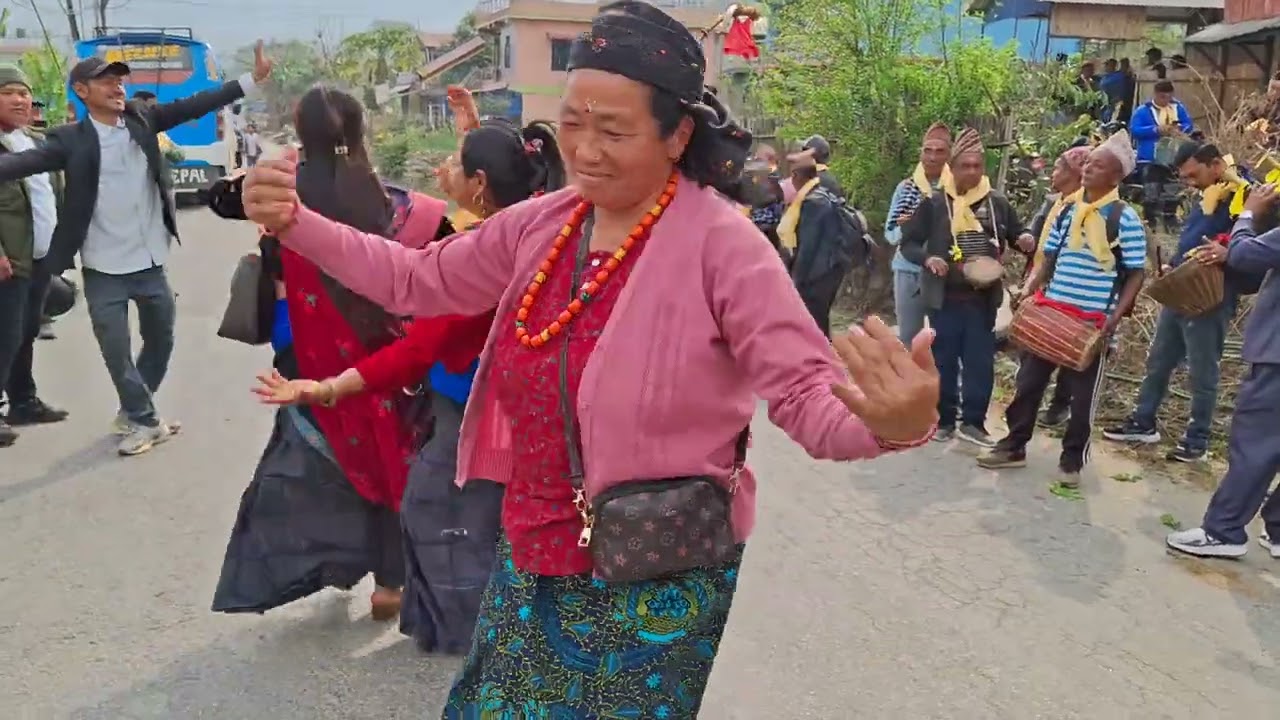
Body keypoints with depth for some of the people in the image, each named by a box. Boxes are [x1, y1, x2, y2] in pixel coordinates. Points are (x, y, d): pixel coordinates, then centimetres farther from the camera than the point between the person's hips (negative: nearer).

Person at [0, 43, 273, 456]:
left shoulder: (141, 119, 2)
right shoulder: (72, 140, -8)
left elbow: (193, 107, 1)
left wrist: (252, 78, -3)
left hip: (150, 263, 4)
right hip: (104, 270, -4)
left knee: (160, 340, 17)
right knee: (117, 351, 2)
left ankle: (133, 411, 38)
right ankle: (144, 421, 21)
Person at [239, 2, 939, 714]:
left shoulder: (721, 244, -19)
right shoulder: (541, 224, -1)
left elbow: (806, 391, -24)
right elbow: (416, 279, 9)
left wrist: (892, 425, -46)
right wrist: (294, 224, 0)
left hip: (656, 579, -6)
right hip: (533, 559, 7)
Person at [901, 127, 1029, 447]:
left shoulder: (997, 203, 6)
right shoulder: (935, 203, -2)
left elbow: (1017, 234, 18)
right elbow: (908, 243, 0)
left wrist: (1026, 240, -6)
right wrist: (928, 258, -19)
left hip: (984, 297, 2)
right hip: (945, 297, -2)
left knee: (981, 361, 4)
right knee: (944, 360, 5)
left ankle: (973, 422, 14)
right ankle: (943, 420, 17)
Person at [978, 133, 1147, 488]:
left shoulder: (1125, 218, -7)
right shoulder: (1068, 211, 8)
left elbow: (1135, 273, -7)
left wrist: (1115, 316, -17)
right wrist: (1031, 293, 0)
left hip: (1093, 321, -5)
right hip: (1051, 311, 5)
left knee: (1082, 393, 7)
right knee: (1029, 381, 9)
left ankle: (1072, 459, 21)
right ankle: (1014, 446, 22)